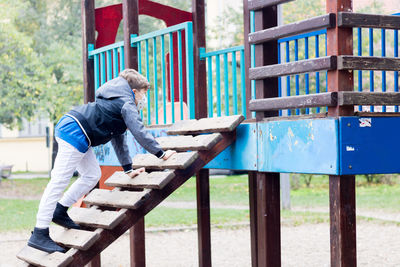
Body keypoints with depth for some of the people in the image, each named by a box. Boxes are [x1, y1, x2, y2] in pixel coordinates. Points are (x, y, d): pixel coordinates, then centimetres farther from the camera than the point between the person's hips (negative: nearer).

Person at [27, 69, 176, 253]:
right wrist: (161, 154, 0)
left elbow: (118, 138, 31)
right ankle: (39, 235, -10)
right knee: (59, 181, -10)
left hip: (67, 128, 10)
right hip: (74, 133, -10)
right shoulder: (126, 103, -1)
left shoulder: (117, 103, 29)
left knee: (93, 175, 14)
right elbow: (139, 132, -8)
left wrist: (128, 169, 30)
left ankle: (59, 211, 18)